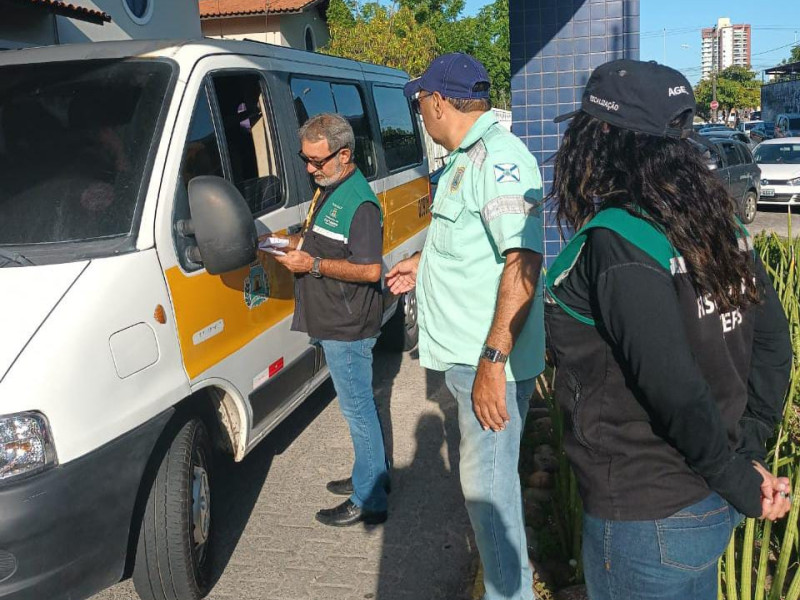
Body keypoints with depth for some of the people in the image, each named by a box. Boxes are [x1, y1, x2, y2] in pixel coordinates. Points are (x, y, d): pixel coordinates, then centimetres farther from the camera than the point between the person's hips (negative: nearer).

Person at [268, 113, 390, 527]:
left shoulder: (359, 202, -20)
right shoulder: (328, 189, 11)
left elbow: (370, 270, -24)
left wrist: (313, 265, -24)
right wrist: (294, 243, 5)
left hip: (347, 327, -10)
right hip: (333, 322, 10)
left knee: (357, 408, -1)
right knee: (358, 404, 20)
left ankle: (368, 502, 11)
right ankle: (374, 473, 35)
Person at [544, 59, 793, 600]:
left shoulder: (614, 245, -25)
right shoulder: (715, 220, -1)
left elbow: (676, 392, -26)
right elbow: (773, 342, 2)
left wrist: (740, 481, -12)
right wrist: (747, 450, 1)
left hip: (648, 517, -7)